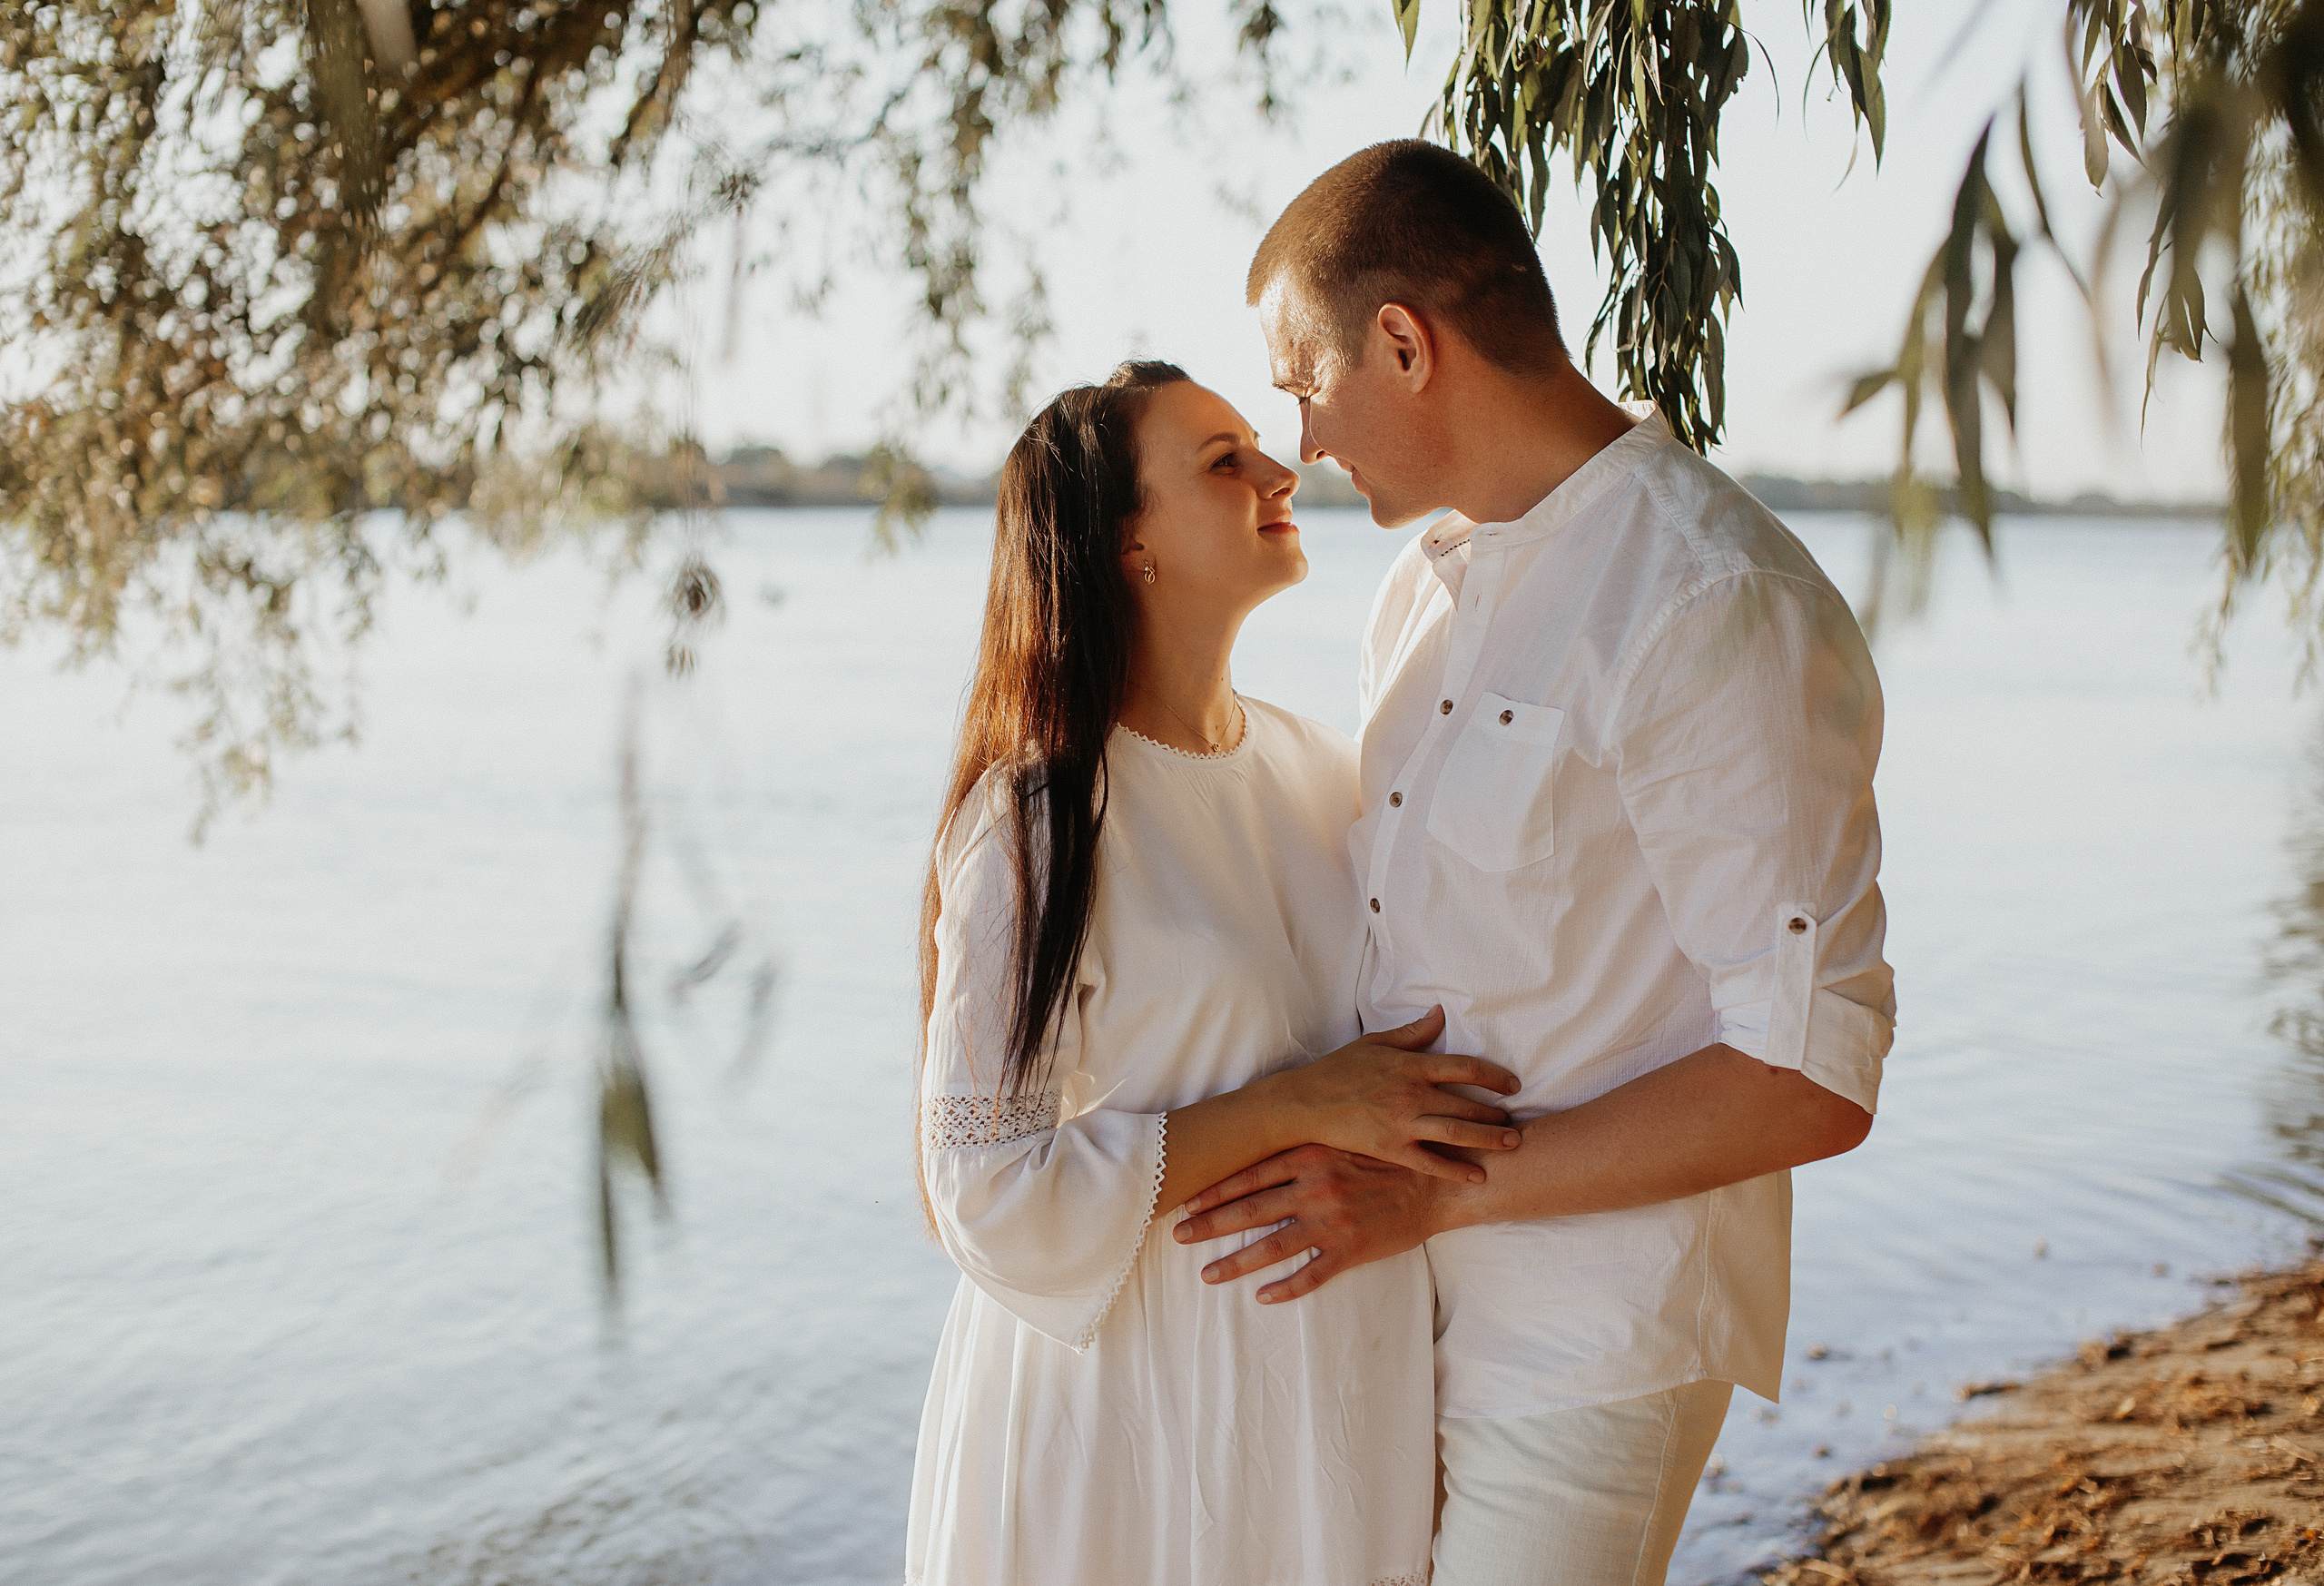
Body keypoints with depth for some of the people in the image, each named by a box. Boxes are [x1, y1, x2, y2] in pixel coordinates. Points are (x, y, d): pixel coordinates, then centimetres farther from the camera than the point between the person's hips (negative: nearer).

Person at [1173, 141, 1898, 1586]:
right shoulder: (1434, 579, 8)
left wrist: (1432, 1189, -22)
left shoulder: (1720, 612, -20)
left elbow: (1811, 1080, -22)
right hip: (1397, 1286, 7)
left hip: (1585, 1344, -7)